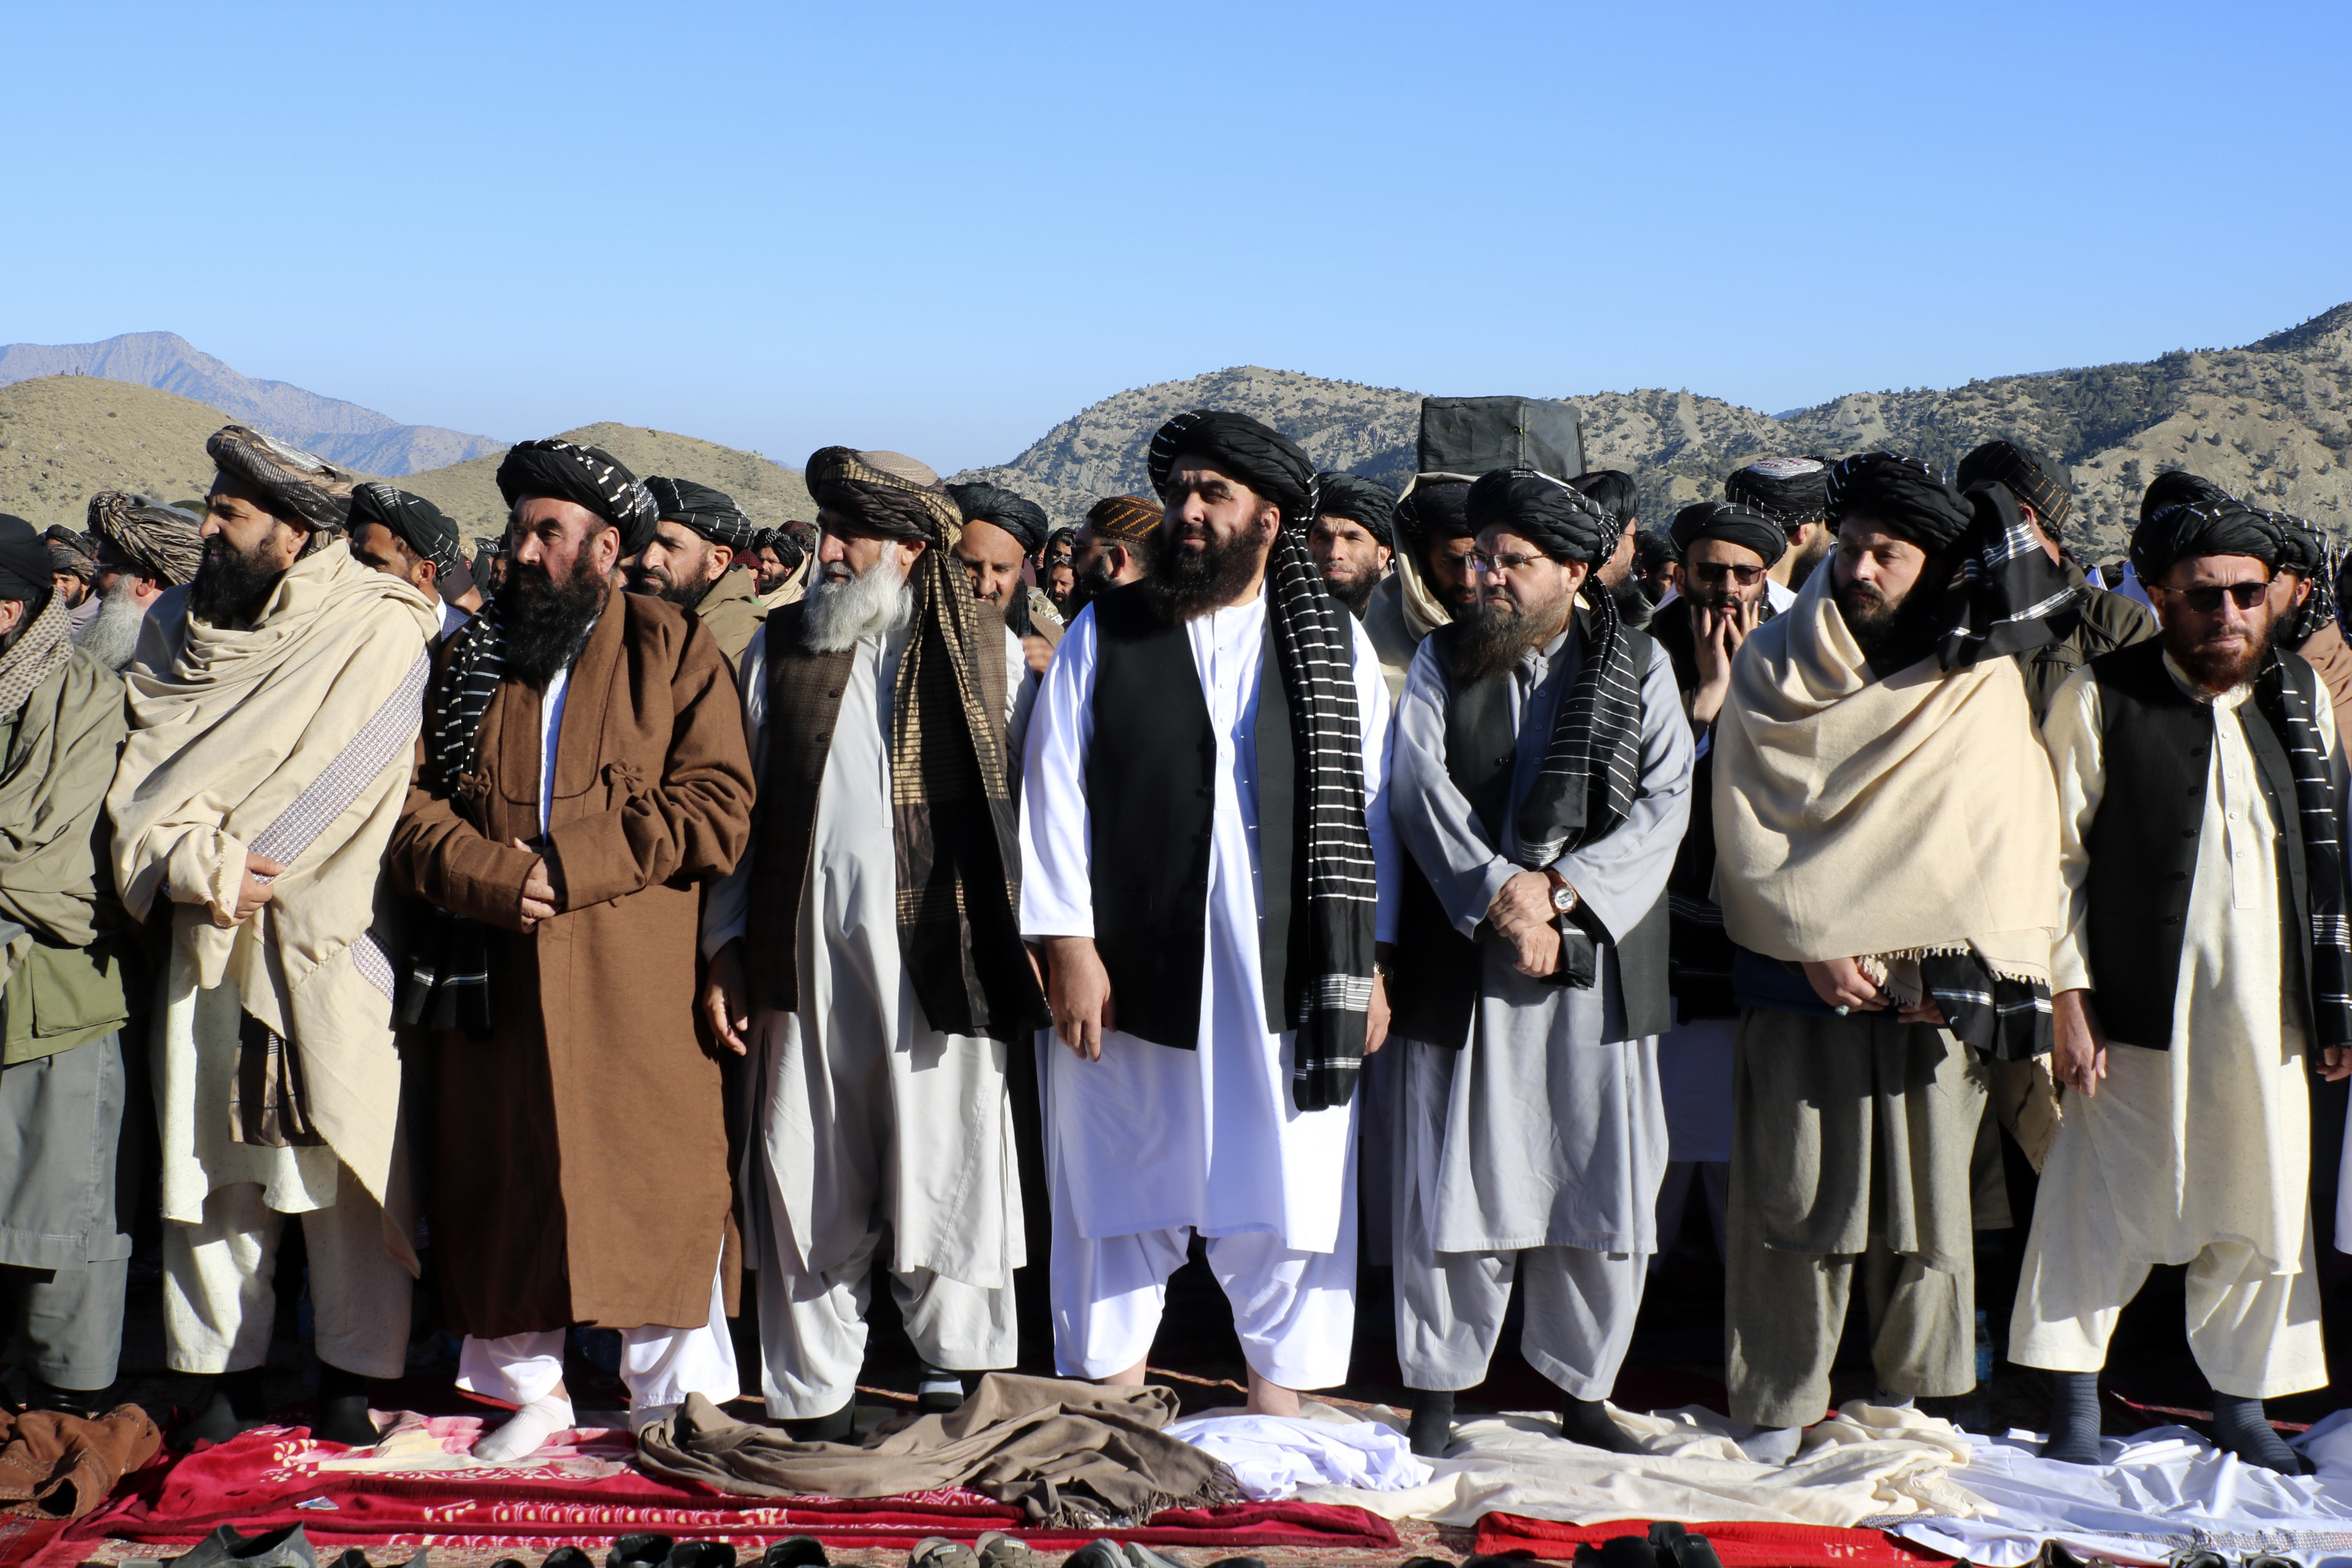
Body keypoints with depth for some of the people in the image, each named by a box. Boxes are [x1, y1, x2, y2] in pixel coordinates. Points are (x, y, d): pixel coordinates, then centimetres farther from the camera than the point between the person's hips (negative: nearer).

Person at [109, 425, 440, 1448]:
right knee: (212, 1158, 7)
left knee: (347, 1162, -1)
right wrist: (194, 863, -13)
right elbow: (145, 772, 4)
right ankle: (226, 1372, 19)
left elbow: (343, 784, -7)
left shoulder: (381, 631, -5)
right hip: (206, 943, 4)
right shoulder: (178, 625, 10)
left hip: (330, 943, -4)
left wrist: (221, 865, -6)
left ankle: (352, 1375, 11)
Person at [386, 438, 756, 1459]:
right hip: (497, 978, 4)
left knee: (653, 1176, -2)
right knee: (506, 1175, 6)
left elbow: (716, 807, -6)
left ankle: (675, 1401, 9)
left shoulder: (673, 649, 4)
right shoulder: (469, 658, 15)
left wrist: (568, 867, -13)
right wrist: (490, 875, -11)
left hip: (640, 981, -3)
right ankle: (530, 1386, 20)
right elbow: (415, 801, 8)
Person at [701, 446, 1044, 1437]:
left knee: (945, 1180, 1)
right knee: (810, 1186, 5)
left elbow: (1027, 803, 4)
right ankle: (812, 1401, 17)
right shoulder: (780, 648, 12)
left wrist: (1026, 944, -4)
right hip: (807, 957, 2)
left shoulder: (991, 652, 6)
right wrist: (727, 949, 6)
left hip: (942, 956, -2)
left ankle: (958, 1387, 17)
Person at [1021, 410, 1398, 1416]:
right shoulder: (1104, 635, 5)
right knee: (1121, 1202, 8)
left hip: (1287, 982, 0)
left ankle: (1277, 1402, 19)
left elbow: (1369, 805, 5)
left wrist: (1367, 959, 0)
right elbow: (1055, 794, 1)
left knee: (1285, 1200, 5)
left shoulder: (1333, 645, 7)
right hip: (1132, 977, 0)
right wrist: (1068, 947, -6)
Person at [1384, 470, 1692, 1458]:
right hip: (1465, 958, 0)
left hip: (1599, 956, 1)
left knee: (1605, 1183, 3)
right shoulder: (1442, 660, 9)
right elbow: (1418, 784, -4)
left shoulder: (1638, 664, 8)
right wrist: (1499, 896, -16)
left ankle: (1584, 1393, 17)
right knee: (1453, 1180, 0)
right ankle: (1437, 1393, 11)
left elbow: (1665, 798, -1)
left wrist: (1560, 887, -14)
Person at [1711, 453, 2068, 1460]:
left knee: (1927, 1197, 2)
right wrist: (1815, 942, -9)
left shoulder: (1983, 686, 6)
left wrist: (1960, 968, -8)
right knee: (1794, 1195, -1)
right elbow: (1744, 825, 2)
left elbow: (2014, 841, 3)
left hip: (1936, 993, 0)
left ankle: (1910, 1401, 16)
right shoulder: (1773, 671, 5)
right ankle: (1780, 1403, 9)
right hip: (1798, 980, 0)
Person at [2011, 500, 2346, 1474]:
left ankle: (2242, 1406, 25)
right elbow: (2062, 856, -4)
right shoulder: (2099, 699, -4)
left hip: (2265, 1016, 4)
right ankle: (2074, 1408, 16)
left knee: (2262, 1217, 9)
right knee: (2108, 1207, 1)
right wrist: (2070, 999, -8)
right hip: (2141, 1009, -3)